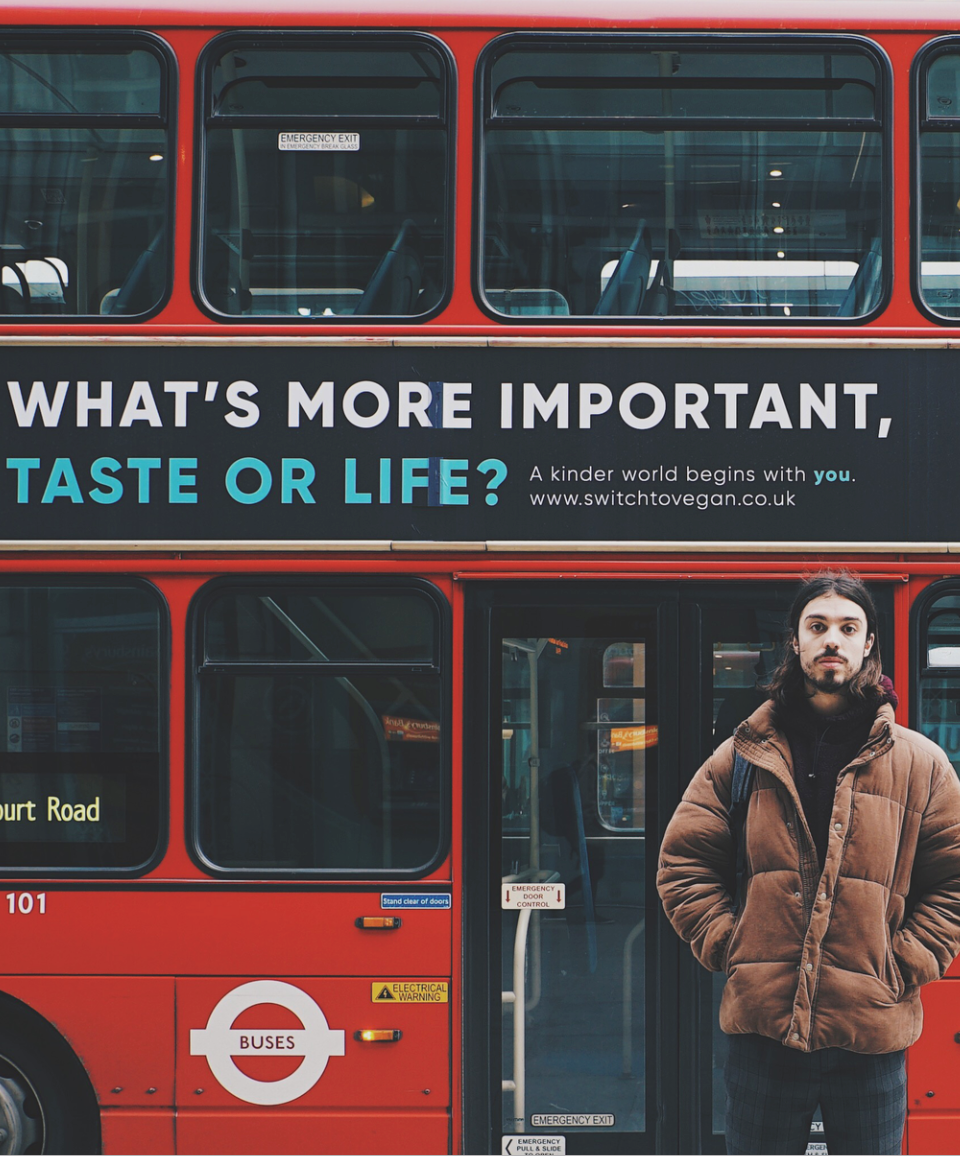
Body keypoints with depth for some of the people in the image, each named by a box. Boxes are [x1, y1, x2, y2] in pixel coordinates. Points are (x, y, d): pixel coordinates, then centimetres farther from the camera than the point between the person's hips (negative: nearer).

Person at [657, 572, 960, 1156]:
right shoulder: (743, 756, 7)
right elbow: (683, 863, 8)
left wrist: (903, 966, -6)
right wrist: (729, 947, -2)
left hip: (872, 1036, -1)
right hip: (764, 1027, 1)